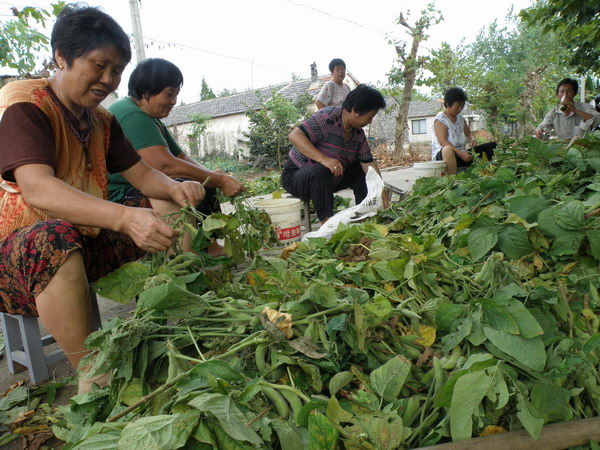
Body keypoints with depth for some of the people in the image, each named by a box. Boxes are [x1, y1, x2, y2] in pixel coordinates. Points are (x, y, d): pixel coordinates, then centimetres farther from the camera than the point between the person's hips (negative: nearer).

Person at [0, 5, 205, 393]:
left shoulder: (101, 120, 9)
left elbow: (142, 175, 6)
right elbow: (36, 189, -31)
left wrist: (175, 189, -19)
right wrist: (125, 217, -46)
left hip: (86, 247, 7)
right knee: (55, 237, -39)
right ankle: (94, 377, -30)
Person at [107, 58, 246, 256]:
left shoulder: (153, 121, 16)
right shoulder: (131, 115, -18)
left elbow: (181, 158, 12)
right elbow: (165, 165, -28)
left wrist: (212, 176, -7)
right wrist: (220, 180, -22)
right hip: (114, 198, -11)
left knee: (205, 186, 10)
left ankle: (211, 249, 4)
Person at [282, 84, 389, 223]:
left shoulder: (358, 134, 0)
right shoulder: (327, 118, -24)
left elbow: (368, 163, 1)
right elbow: (295, 135, -32)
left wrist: (381, 190, -8)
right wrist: (323, 158, -42)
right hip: (296, 175, -8)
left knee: (362, 171, 2)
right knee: (321, 171, -37)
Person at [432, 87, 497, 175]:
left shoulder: (460, 118, 16)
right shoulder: (440, 119, -9)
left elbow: (469, 133, 23)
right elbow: (442, 142, -21)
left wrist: (472, 139, -5)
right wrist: (460, 153, -31)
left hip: (462, 154, 8)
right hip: (442, 156, -8)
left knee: (492, 146, 1)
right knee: (448, 150, -45)